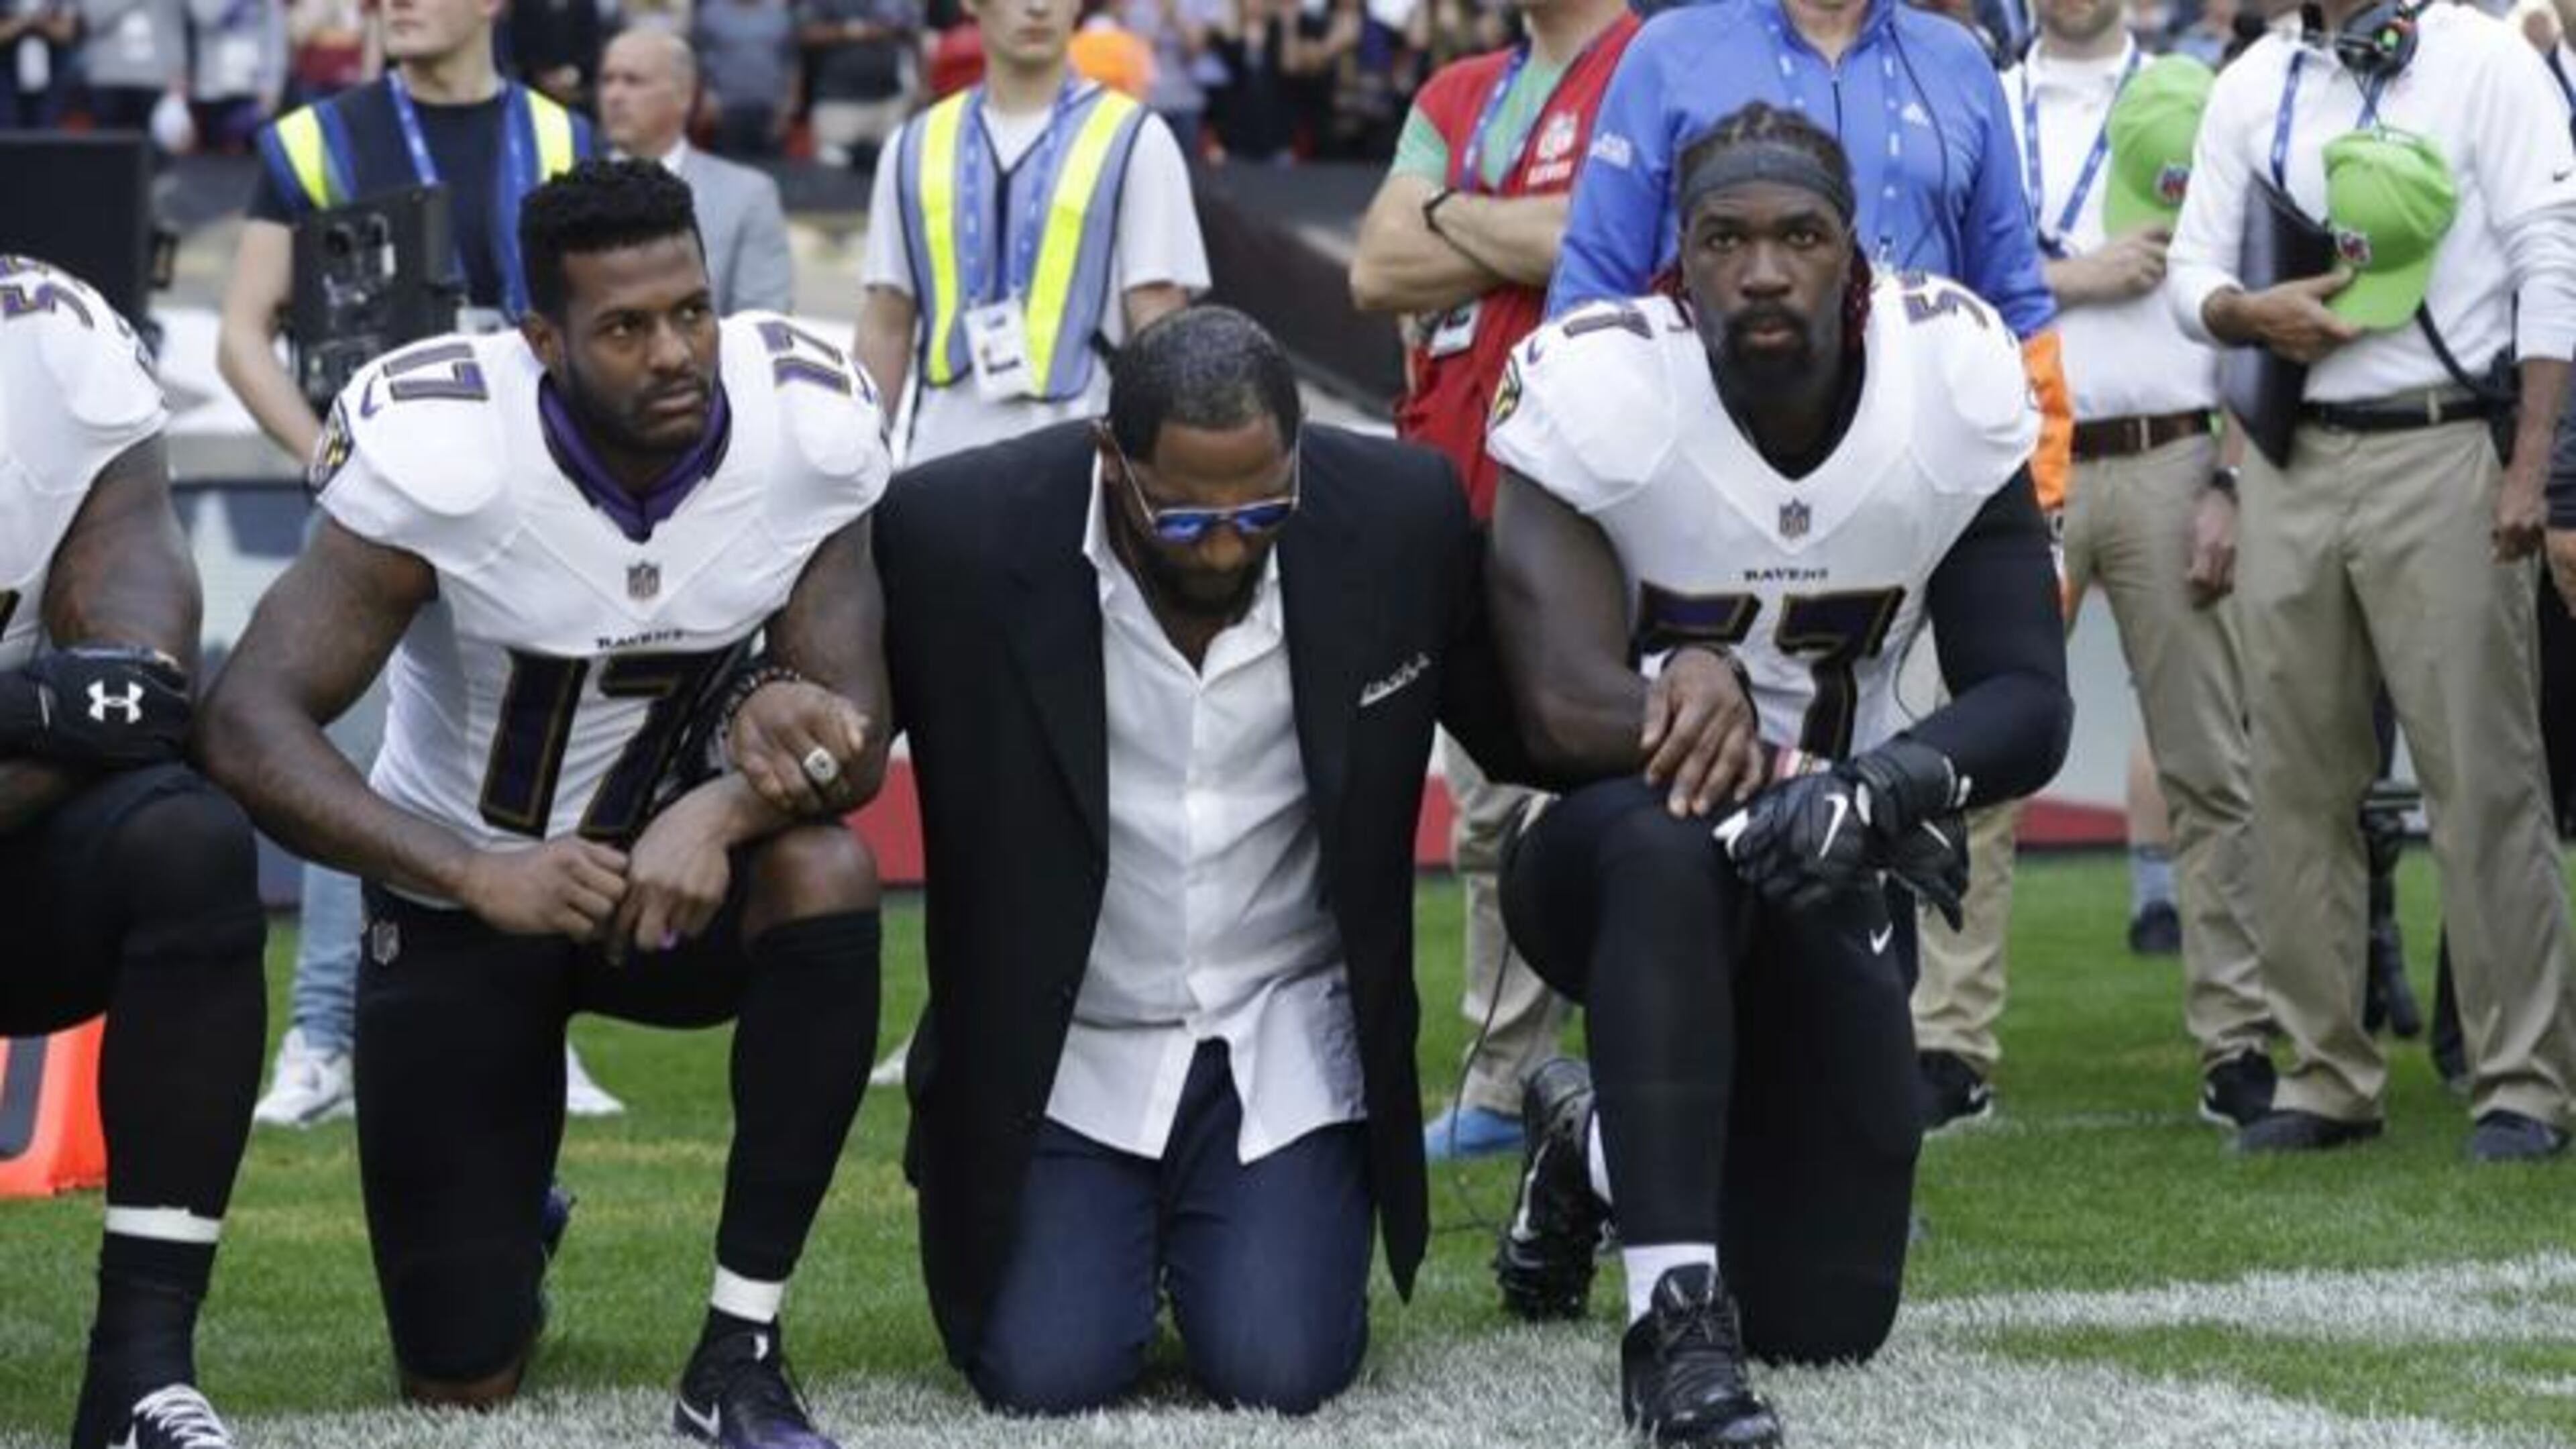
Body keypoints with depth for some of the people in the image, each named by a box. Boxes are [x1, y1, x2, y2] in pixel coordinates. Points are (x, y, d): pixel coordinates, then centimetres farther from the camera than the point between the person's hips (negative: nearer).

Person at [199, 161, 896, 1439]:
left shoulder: (807, 432, -18)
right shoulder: (442, 454, -27)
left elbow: (849, 735, -17)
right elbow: (248, 724, -30)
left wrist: (725, 808, -40)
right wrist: (474, 875, -44)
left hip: (674, 870, 2)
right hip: (461, 897, -2)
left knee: (826, 873, -33)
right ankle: (512, 1237, 38)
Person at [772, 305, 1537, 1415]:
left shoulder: (1399, 517, -13)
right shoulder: (956, 533, -19)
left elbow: (1524, 727, 0)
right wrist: (769, 718, -32)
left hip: (1284, 1038, 1)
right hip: (1061, 1042, -1)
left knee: (1276, 1368, -15)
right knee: (1045, 1374, -14)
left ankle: (1234, 1230, 23)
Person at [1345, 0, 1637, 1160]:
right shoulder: (1455, 99, 17)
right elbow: (1376, 272, 7)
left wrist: (1452, 220, -1)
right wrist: (1521, 241, -5)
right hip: (1455, 509, 7)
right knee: (1488, 821, 12)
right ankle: (1506, 1086, 20)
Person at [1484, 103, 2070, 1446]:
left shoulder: (1953, 382, -13)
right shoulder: (1597, 391, -21)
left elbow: (2029, 703, -14)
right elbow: (1568, 709, -30)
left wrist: (1884, 783, -34)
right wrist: (1795, 771, -34)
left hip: (1821, 872, 4)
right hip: (1606, 852, -4)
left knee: (1831, 1319, 3)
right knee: (1668, 843, -42)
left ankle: (1601, 1142, 35)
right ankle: (1674, 1321, -36)